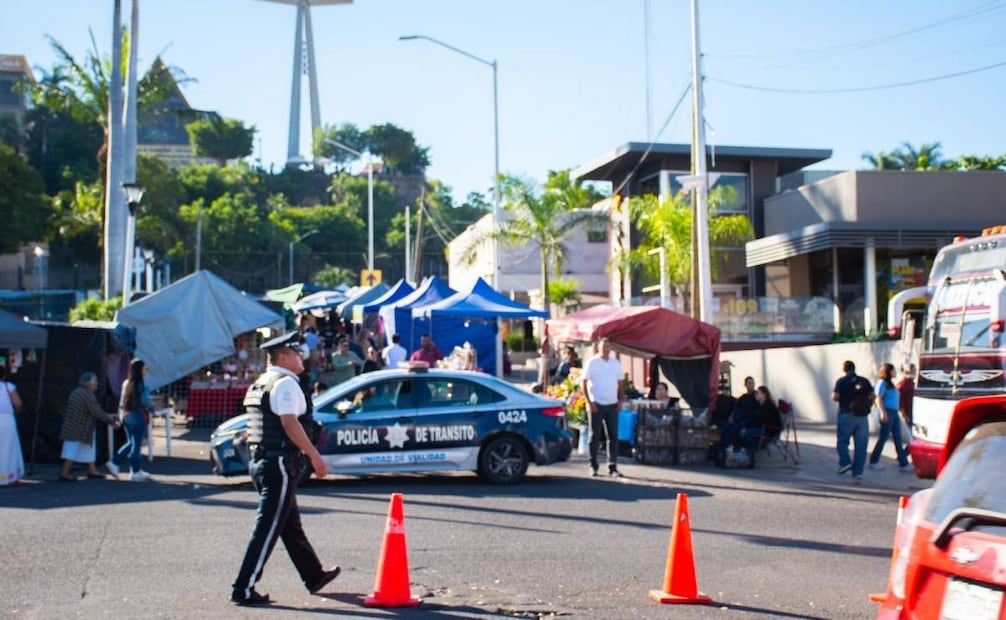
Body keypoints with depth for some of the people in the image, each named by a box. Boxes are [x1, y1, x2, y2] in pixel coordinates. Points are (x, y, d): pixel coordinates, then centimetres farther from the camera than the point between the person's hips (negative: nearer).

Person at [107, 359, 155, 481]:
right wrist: (152, 408, 6)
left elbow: (122, 401, 9)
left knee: (131, 443, 19)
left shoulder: (126, 383, 4)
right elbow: (147, 402, -14)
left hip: (126, 416, 7)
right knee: (136, 444, 4)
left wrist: (121, 415, 18)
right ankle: (135, 472, 12)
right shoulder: (140, 386, -17)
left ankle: (114, 463, 11)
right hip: (137, 417, -7)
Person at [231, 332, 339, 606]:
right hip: (280, 463, -10)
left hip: (259, 460, 10)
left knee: (291, 524, 19)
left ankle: (314, 576, 33)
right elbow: (289, 423, -22)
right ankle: (243, 589, -4)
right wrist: (315, 456, -19)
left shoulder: (260, 384, 17)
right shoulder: (286, 383, -12)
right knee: (268, 527, -6)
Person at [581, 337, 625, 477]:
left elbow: (620, 383, 14)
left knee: (613, 437, 1)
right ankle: (593, 466, 12)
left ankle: (613, 467, 5)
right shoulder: (592, 362, -3)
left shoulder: (616, 363, 9)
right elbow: (584, 383, -4)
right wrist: (589, 402, -12)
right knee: (595, 437, 3)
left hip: (612, 405, 4)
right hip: (596, 405, -3)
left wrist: (621, 400, 3)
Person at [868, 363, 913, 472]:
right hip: (887, 413, -9)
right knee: (883, 438, -2)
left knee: (898, 439, 6)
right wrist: (883, 412, -26)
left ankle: (903, 464, 6)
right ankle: (874, 461, 10)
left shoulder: (891, 384, 18)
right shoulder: (882, 383, -9)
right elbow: (879, 399, -17)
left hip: (894, 413, 9)